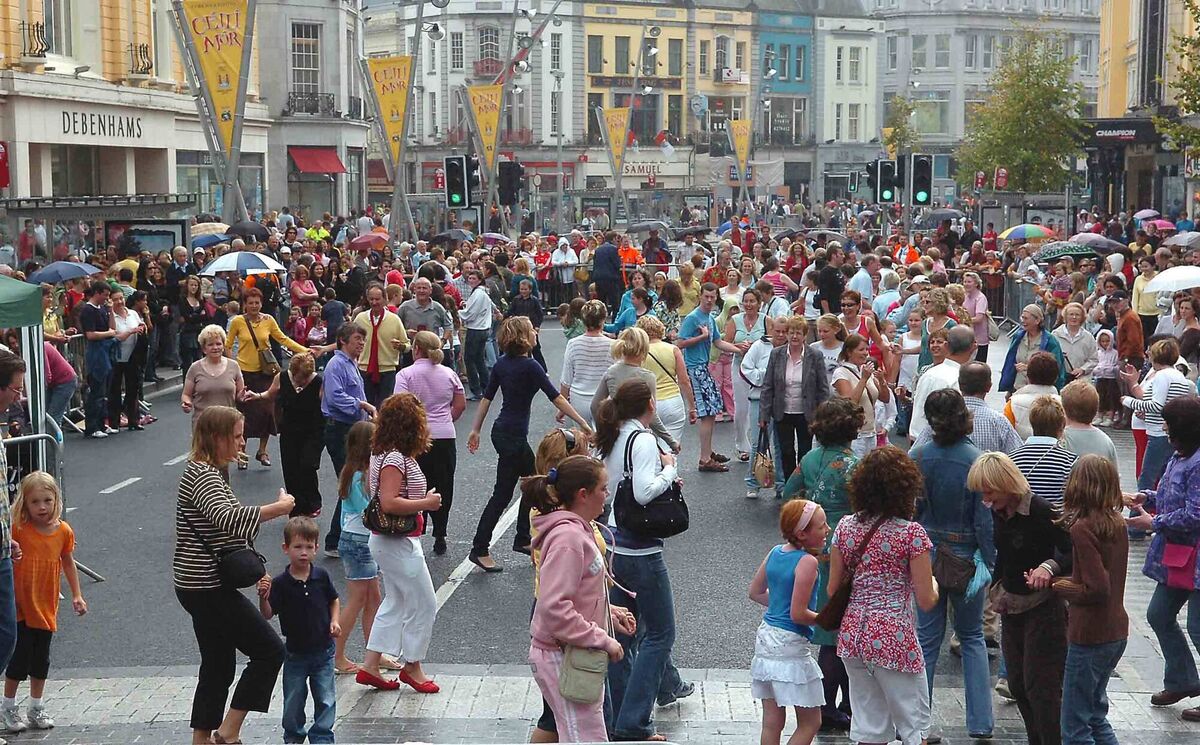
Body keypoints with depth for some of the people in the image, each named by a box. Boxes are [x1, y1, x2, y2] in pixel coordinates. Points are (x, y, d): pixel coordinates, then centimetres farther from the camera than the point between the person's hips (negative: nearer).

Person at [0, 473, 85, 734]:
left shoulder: (63, 531, -1)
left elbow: (68, 562, 12)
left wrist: (77, 594, 12)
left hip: (47, 607, 4)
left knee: (41, 660, 13)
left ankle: (37, 708, 27)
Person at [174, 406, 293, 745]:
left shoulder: (205, 472, 16)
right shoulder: (202, 475, -17)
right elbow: (227, 517, -34)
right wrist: (281, 507, -28)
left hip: (205, 587, 10)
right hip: (209, 589, -10)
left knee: (219, 667, 15)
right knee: (270, 650, -6)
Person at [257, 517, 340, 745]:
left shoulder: (321, 576, -5)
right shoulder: (280, 583, -12)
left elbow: (333, 600, 11)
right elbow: (268, 615, -14)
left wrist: (334, 621, -4)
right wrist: (263, 597, -31)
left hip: (323, 650, 1)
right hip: (295, 652, -1)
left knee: (326, 700, 4)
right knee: (293, 701, 11)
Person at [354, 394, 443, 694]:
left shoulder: (382, 454, 8)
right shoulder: (396, 458, -22)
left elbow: (370, 487, 21)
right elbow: (389, 503, -28)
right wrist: (427, 503, -19)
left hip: (389, 541, 10)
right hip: (399, 542, -10)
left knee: (395, 603, 18)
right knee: (423, 605, 3)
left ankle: (370, 666, 20)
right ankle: (412, 667, 17)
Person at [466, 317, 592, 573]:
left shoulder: (502, 363, 5)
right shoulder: (529, 366, -17)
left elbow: (486, 397, 8)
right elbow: (556, 398, -19)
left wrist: (475, 430, 14)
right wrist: (582, 423, -17)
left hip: (502, 432, 8)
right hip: (513, 436, -8)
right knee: (502, 494, -3)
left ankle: (522, 540, 25)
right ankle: (480, 549, -1)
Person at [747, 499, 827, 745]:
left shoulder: (775, 552, 6)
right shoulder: (807, 562, -17)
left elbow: (756, 592, 18)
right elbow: (798, 614, -19)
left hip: (766, 637, 8)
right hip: (791, 644, -8)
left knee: (772, 722, 12)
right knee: (810, 723, 3)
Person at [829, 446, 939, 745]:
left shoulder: (845, 527, 2)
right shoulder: (912, 533, -12)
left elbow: (833, 590, 7)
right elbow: (925, 601, -10)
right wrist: (934, 585, 11)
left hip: (853, 634, 5)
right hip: (895, 639, -5)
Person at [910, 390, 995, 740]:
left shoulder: (917, 459, -9)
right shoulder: (977, 462, -14)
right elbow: (984, 520, -12)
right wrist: (987, 563, -5)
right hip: (966, 559, -1)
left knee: (927, 639, 11)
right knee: (972, 637, 15)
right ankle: (980, 721, 12)